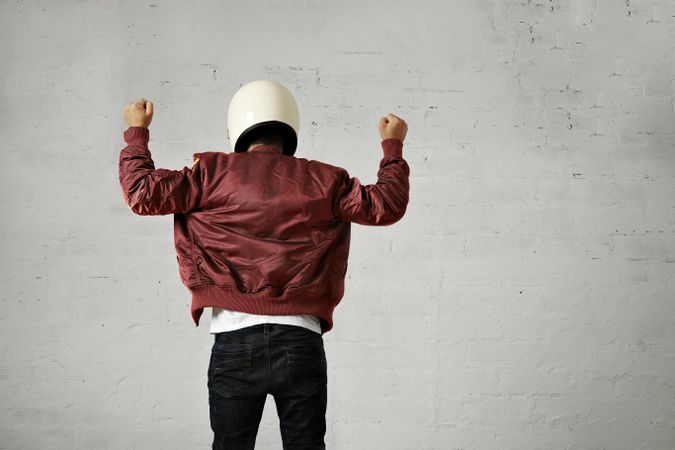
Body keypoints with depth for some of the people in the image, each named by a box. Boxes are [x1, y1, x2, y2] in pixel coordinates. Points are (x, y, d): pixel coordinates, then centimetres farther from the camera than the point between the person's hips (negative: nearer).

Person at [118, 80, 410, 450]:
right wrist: (392, 146, 22)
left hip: (236, 339, 0)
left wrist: (137, 133, 16)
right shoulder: (323, 182, 5)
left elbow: (142, 194, 2)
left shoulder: (211, 173, 1)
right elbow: (386, 205, 8)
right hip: (301, 341, 1)